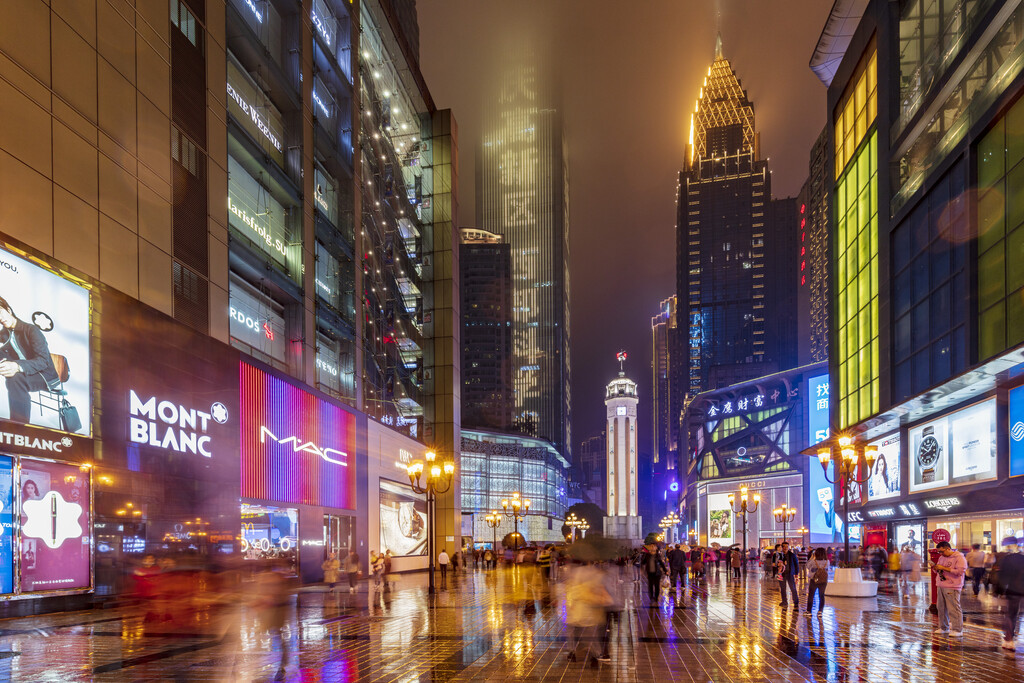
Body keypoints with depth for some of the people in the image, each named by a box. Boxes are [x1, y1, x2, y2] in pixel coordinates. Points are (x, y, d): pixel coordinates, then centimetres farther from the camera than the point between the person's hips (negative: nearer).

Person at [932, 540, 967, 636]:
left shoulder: (959, 558, -7)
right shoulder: (941, 558, 18)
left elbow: (960, 571, -17)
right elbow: (938, 570, 27)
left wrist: (943, 568, -17)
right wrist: (935, 568, 2)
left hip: (952, 587, -8)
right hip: (941, 586, 8)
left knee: (953, 608, -9)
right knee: (941, 608, 8)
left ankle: (958, 630, -5)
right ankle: (944, 628, 18)